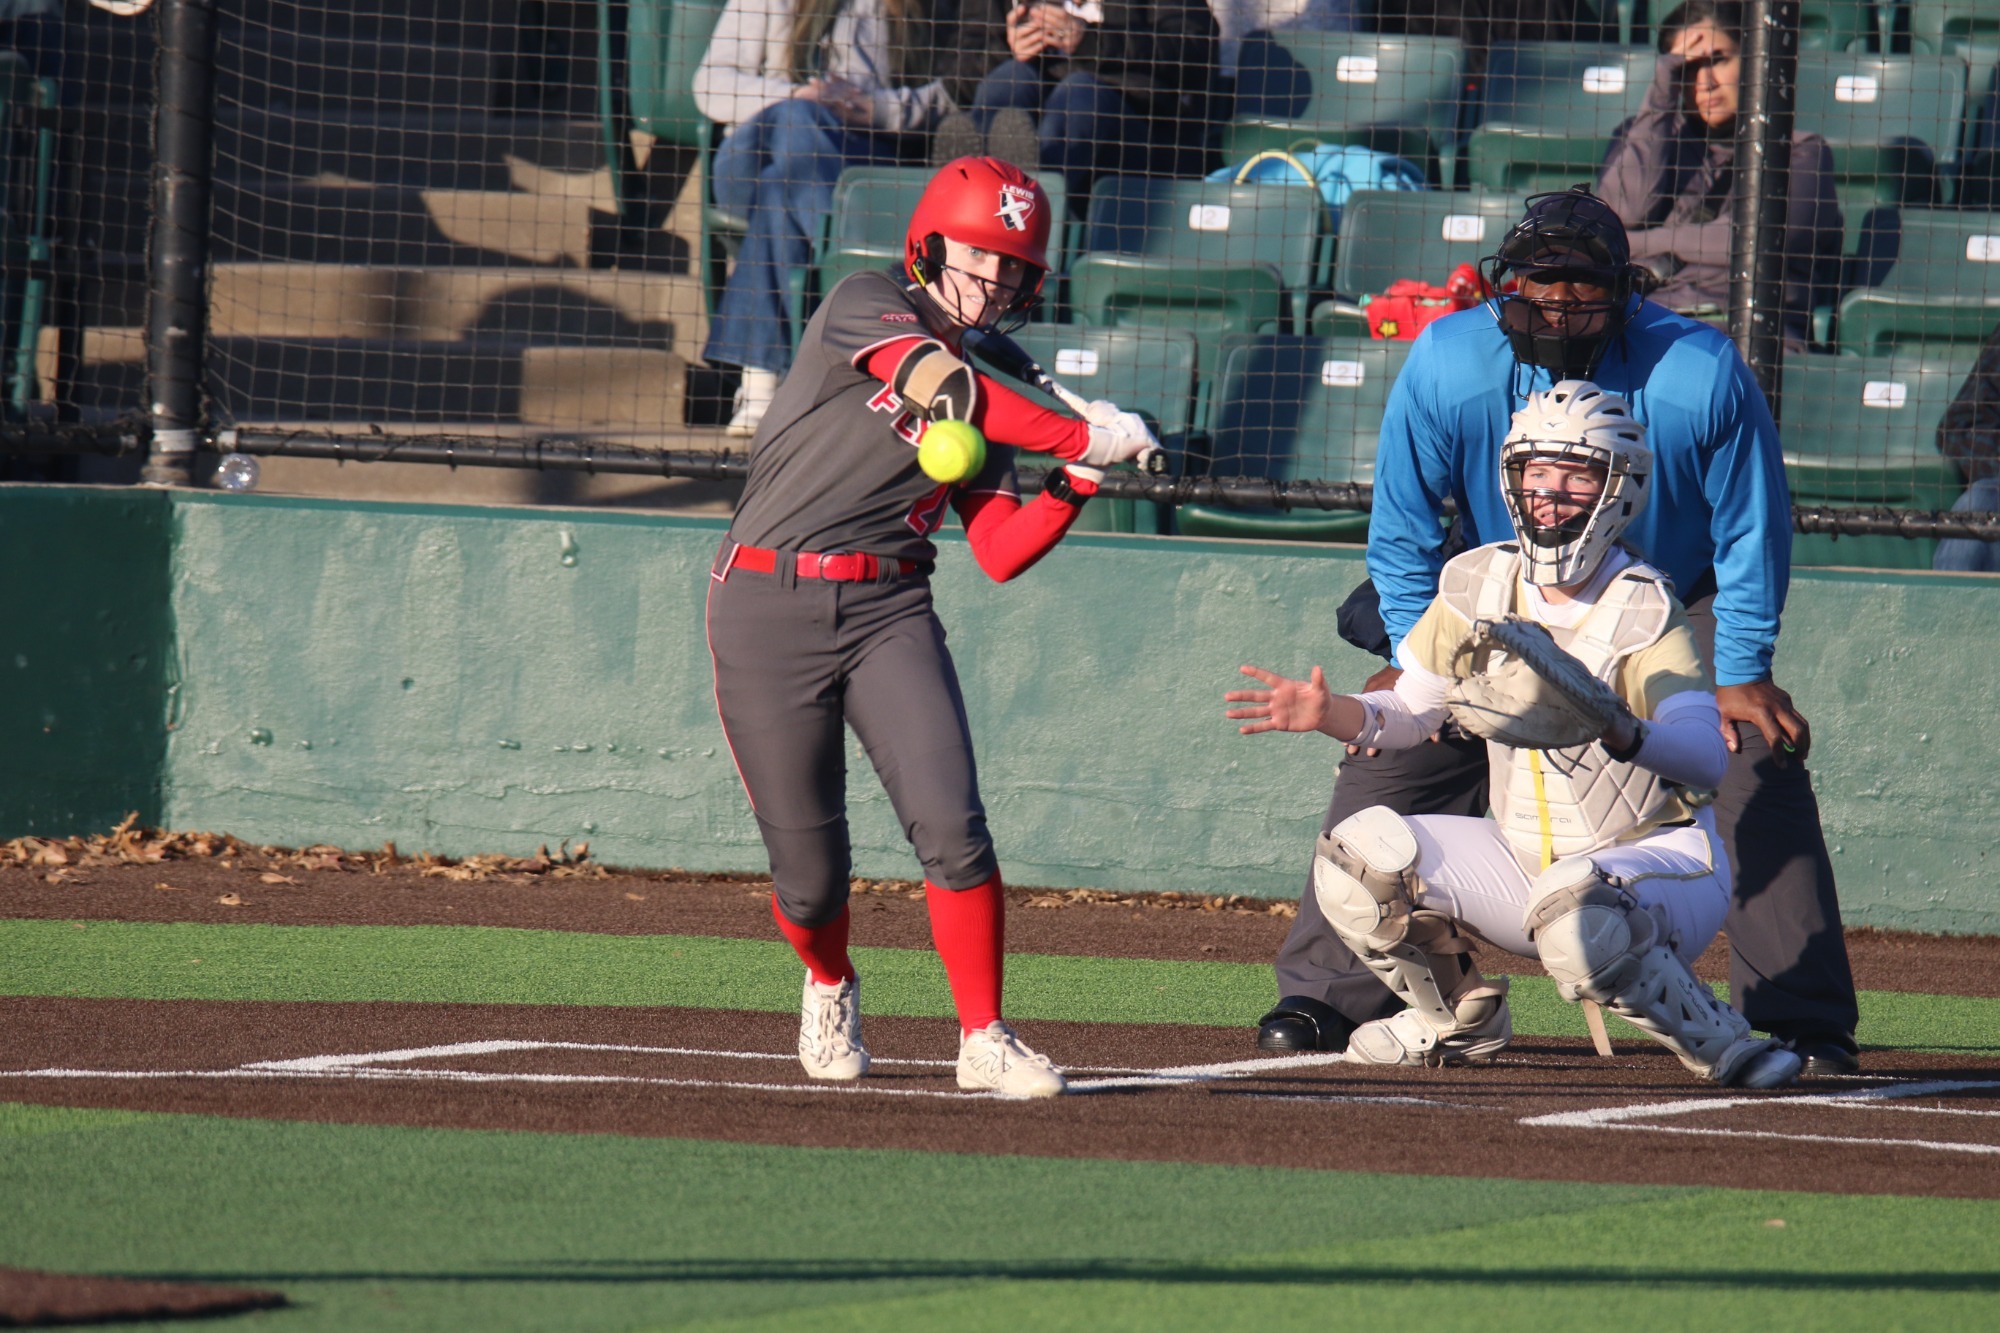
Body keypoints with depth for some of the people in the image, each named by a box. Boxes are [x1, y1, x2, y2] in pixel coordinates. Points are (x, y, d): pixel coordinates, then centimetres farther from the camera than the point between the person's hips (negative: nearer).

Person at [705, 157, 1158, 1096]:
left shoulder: (994, 395, 14)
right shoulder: (865, 308, -2)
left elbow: (1003, 553, 8)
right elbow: (941, 389, -21)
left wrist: (1076, 483, -7)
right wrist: (1086, 439, -20)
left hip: (890, 610, 4)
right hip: (768, 609, -4)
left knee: (950, 824, -16)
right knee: (807, 867, 0)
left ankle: (983, 1039, -6)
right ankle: (830, 987, 32)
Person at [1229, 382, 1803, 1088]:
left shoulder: (1642, 608, -18)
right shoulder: (1479, 585, -1)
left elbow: (1710, 758, -32)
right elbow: (1408, 715, 10)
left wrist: (1620, 733, -53)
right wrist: (1329, 713, -11)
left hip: (1662, 857, -6)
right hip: (1525, 859, 6)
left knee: (1575, 919, -38)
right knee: (1361, 851, -8)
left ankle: (1718, 1039, -12)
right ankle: (1461, 1021, 16)